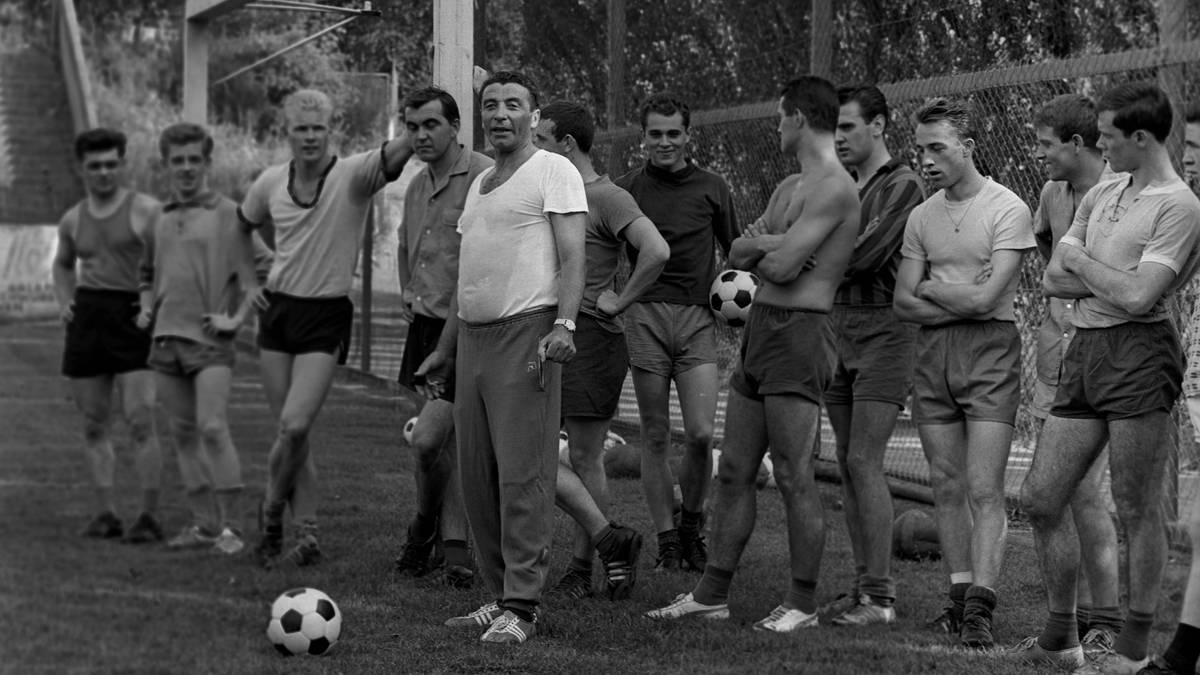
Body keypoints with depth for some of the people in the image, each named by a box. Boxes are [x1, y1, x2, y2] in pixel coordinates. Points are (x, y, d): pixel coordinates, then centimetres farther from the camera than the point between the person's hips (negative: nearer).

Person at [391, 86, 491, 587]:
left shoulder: (485, 178, -14)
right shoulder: (416, 187, 14)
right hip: (427, 325, 8)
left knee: (427, 439, -14)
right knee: (448, 441, 13)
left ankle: (425, 526, 11)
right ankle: (456, 549, 20)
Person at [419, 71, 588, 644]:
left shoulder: (554, 172, -1)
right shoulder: (479, 184, 23)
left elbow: (572, 256, -10)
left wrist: (564, 324, -23)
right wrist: (444, 350, 24)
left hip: (526, 333, -8)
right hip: (473, 338, 8)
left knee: (522, 474, -10)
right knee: (477, 477, 7)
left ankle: (521, 608, -9)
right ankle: (499, 596, 14)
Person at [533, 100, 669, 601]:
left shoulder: (608, 198, -10)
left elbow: (657, 252, -24)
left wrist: (619, 301, -17)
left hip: (590, 338, -8)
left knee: (585, 460, -5)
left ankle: (582, 566, 4)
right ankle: (608, 541, 5)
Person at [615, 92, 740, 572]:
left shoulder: (711, 188, 9)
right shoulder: (627, 189, 7)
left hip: (697, 317, 0)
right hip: (645, 316, 0)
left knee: (700, 433, -10)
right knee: (655, 437, 2)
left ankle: (692, 524, 13)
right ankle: (667, 542, 10)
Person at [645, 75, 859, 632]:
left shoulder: (833, 188, -12)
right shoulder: (791, 186, 20)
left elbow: (781, 266, -18)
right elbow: (737, 255, 17)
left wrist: (758, 253, 3)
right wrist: (767, 244, -4)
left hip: (799, 335, -10)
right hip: (760, 330, 10)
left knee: (794, 477, -7)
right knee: (734, 471, 10)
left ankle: (803, 604, 0)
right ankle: (711, 594, 15)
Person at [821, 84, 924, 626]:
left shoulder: (902, 185, -7)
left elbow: (865, 255, -17)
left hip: (884, 331, -8)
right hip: (837, 329, 8)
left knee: (863, 461, -12)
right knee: (847, 464, 7)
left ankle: (880, 596, -10)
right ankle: (864, 585, 12)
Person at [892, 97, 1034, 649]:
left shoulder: (1007, 210, -8)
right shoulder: (922, 216, 11)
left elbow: (985, 299, -15)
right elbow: (903, 303, 7)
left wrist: (930, 286, 0)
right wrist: (960, 303, -7)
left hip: (988, 353, -6)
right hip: (932, 354, 6)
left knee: (984, 489, -10)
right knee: (947, 488, 7)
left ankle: (980, 608, -14)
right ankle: (961, 597, 12)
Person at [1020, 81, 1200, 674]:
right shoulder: (1099, 196, 18)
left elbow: (1138, 297, -17)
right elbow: (1052, 280, 13)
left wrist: (1078, 259, -3)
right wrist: (1113, 280, -4)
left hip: (1139, 353, -8)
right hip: (1085, 352, 8)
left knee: (1136, 511, -2)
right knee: (1039, 500, 6)